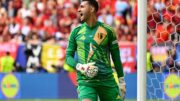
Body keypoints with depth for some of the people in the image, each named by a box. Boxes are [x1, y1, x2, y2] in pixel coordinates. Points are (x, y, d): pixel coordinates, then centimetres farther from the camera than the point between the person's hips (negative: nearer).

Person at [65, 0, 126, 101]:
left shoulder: (108, 31, 4)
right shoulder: (76, 32, 8)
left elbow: (116, 58, 9)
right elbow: (68, 56, 9)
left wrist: (122, 81, 9)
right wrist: (81, 67, -11)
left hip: (107, 80, 1)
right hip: (85, 82, -1)